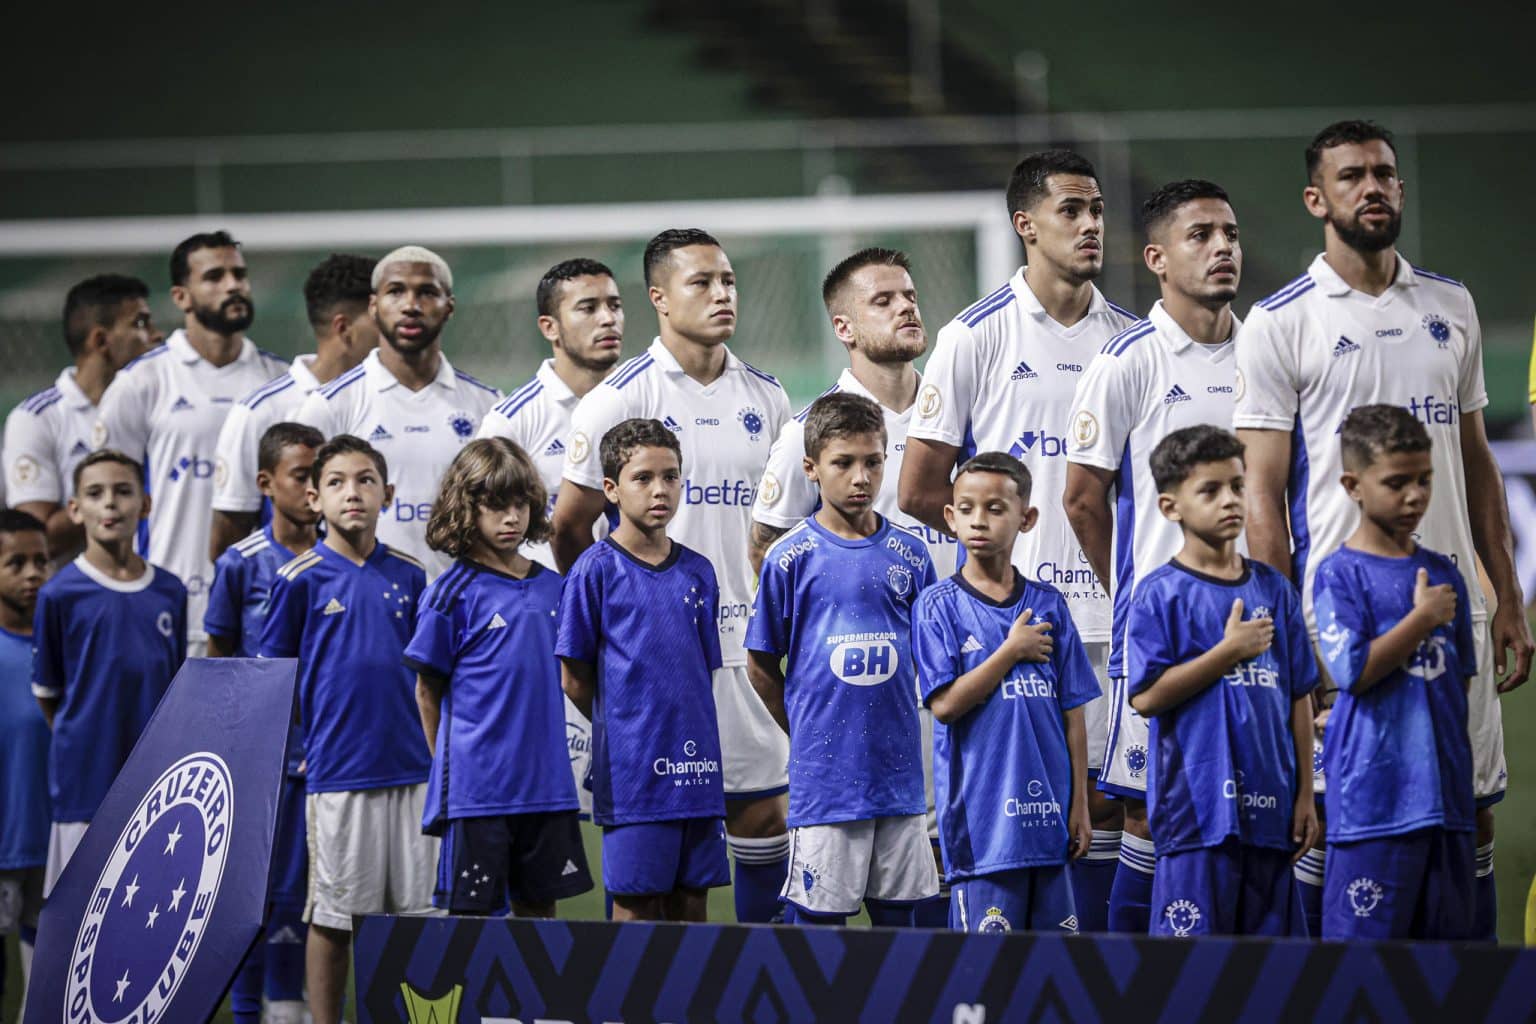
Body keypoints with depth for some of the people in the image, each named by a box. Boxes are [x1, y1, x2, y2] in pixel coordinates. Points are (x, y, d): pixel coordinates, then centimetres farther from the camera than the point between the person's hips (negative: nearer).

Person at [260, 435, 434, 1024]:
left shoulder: (409, 576, 7)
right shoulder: (301, 579, -2)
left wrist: (427, 740, 10)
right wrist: (314, 737, -1)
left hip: (410, 769, 3)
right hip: (337, 771, -3)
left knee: (411, 910, 5)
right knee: (334, 914, 2)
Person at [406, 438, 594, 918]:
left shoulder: (553, 589, 9)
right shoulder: (453, 593, -6)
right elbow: (428, 690, -1)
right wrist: (451, 764, -1)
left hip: (546, 783, 5)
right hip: (475, 786, -5)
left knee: (538, 906, 10)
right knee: (470, 914, 0)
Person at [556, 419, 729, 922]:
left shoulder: (697, 572, 10)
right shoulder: (597, 569, -4)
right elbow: (574, 678, -2)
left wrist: (693, 738, 7)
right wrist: (622, 728, 1)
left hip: (697, 768, 4)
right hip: (632, 769, -4)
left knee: (691, 904, 7)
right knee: (636, 905, -2)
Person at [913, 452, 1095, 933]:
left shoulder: (1048, 604, 8)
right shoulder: (939, 605, -1)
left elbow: (1071, 712, 9)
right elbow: (945, 704, -11)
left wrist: (1079, 803, 6)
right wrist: (1013, 651, -9)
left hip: (1048, 815, 4)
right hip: (983, 815, -4)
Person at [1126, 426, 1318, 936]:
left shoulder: (1273, 589, 11)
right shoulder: (1161, 594, -3)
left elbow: (1299, 698, 14)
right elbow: (1146, 696, -12)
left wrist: (1305, 794, 9)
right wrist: (1229, 651, -13)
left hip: (1269, 811, 5)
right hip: (1197, 807, -5)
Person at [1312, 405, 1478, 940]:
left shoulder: (1443, 574, 14)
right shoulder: (1340, 574, -4)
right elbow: (1353, 671, -15)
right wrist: (1421, 620, -11)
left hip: (1445, 790, 6)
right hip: (1376, 791, -6)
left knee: (1446, 932, 7)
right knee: (1363, 937, -7)